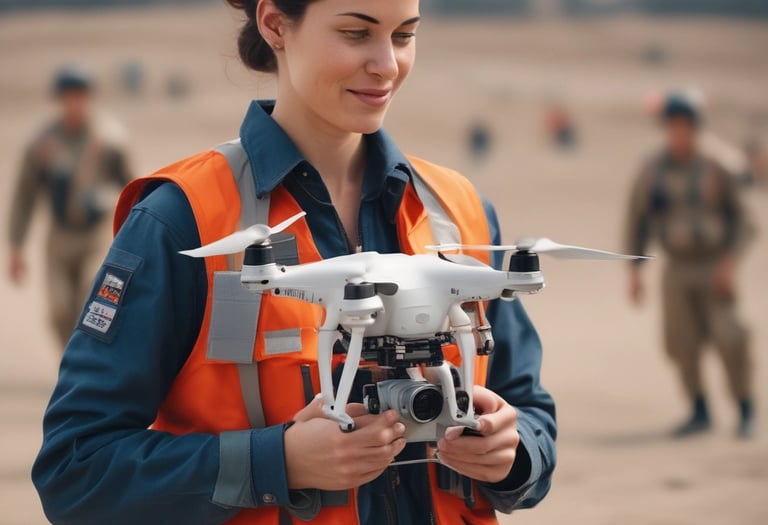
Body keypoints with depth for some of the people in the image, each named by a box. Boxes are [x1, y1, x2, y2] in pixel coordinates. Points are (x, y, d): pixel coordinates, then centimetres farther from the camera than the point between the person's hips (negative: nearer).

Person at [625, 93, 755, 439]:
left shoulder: (714, 168, -11)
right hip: (677, 270, 3)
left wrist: (730, 261, -18)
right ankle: (700, 413, 16)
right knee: (681, 343, -1)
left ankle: (746, 411, 1)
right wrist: (635, 270, -1)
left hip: (714, 267, -3)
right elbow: (637, 219, 5)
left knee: (729, 339, -14)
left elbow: (738, 219, -6)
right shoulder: (652, 172, -3)